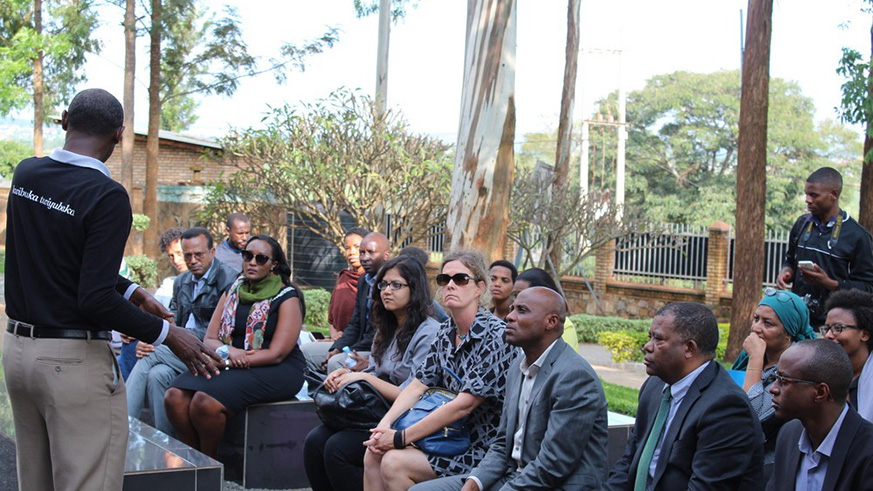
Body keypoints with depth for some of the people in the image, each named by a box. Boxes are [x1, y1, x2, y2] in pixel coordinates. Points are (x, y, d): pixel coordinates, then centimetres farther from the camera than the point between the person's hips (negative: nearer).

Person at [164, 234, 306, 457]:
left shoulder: (287, 298, -2)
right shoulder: (232, 292, 16)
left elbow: (276, 354, -11)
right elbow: (209, 340, 10)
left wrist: (231, 362, -15)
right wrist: (227, 351, -14)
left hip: (276, 372, -6)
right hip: (231, 365, 6)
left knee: (206, 401, -30)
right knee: (174, 397, -21)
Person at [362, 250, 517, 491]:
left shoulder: (495, 335, -18)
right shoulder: (447, 332, 8)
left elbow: (464, 404, -23)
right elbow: (418, 385, 7)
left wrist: (401, 438, -20)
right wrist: (385, 424, -12)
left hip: (482, 449, -7)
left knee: (394, 463, -21)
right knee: (374, 454, -7)